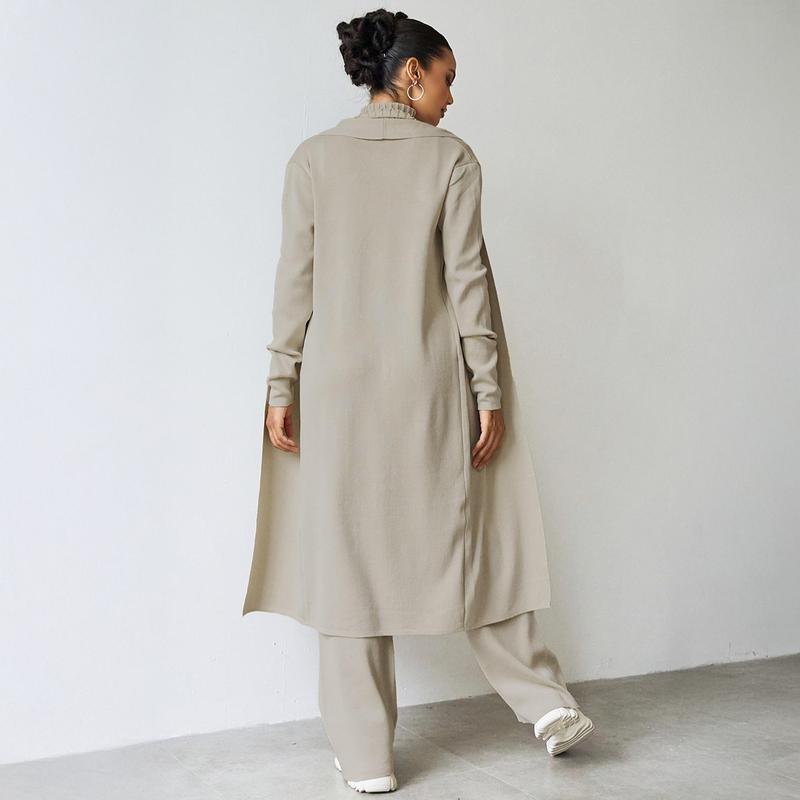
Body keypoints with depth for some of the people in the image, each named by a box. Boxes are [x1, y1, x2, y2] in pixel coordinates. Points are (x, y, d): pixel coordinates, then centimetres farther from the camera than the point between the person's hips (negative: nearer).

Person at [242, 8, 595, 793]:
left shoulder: (313, 158, 3)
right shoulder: (452, 157, -1)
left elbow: (296, 281, 0)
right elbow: (468, 279, -4)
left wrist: (281, 386, 4)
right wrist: (489, 393, -1)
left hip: (339, 386, 1)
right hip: (430, 385, 0)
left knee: (350, 558, 5)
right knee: (466, 543, 14)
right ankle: (545, 701, 18)